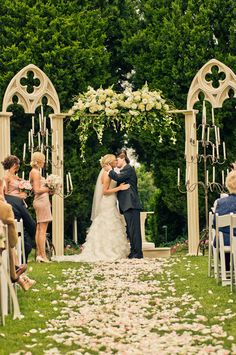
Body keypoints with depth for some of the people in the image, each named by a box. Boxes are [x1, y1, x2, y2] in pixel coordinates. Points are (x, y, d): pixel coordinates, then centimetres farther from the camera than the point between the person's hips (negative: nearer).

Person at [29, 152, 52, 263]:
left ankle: (39, 254, 12)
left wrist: (47, 189, 11)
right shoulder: (36, 172, -12)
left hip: (40, 201, 10)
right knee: (42, 230, -9)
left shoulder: (34, 172, 17)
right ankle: (43, 255, -10)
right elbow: (37, 190, -19)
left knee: (39, 229, 10)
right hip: (42, 201, -10)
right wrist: (48, 188, -8)